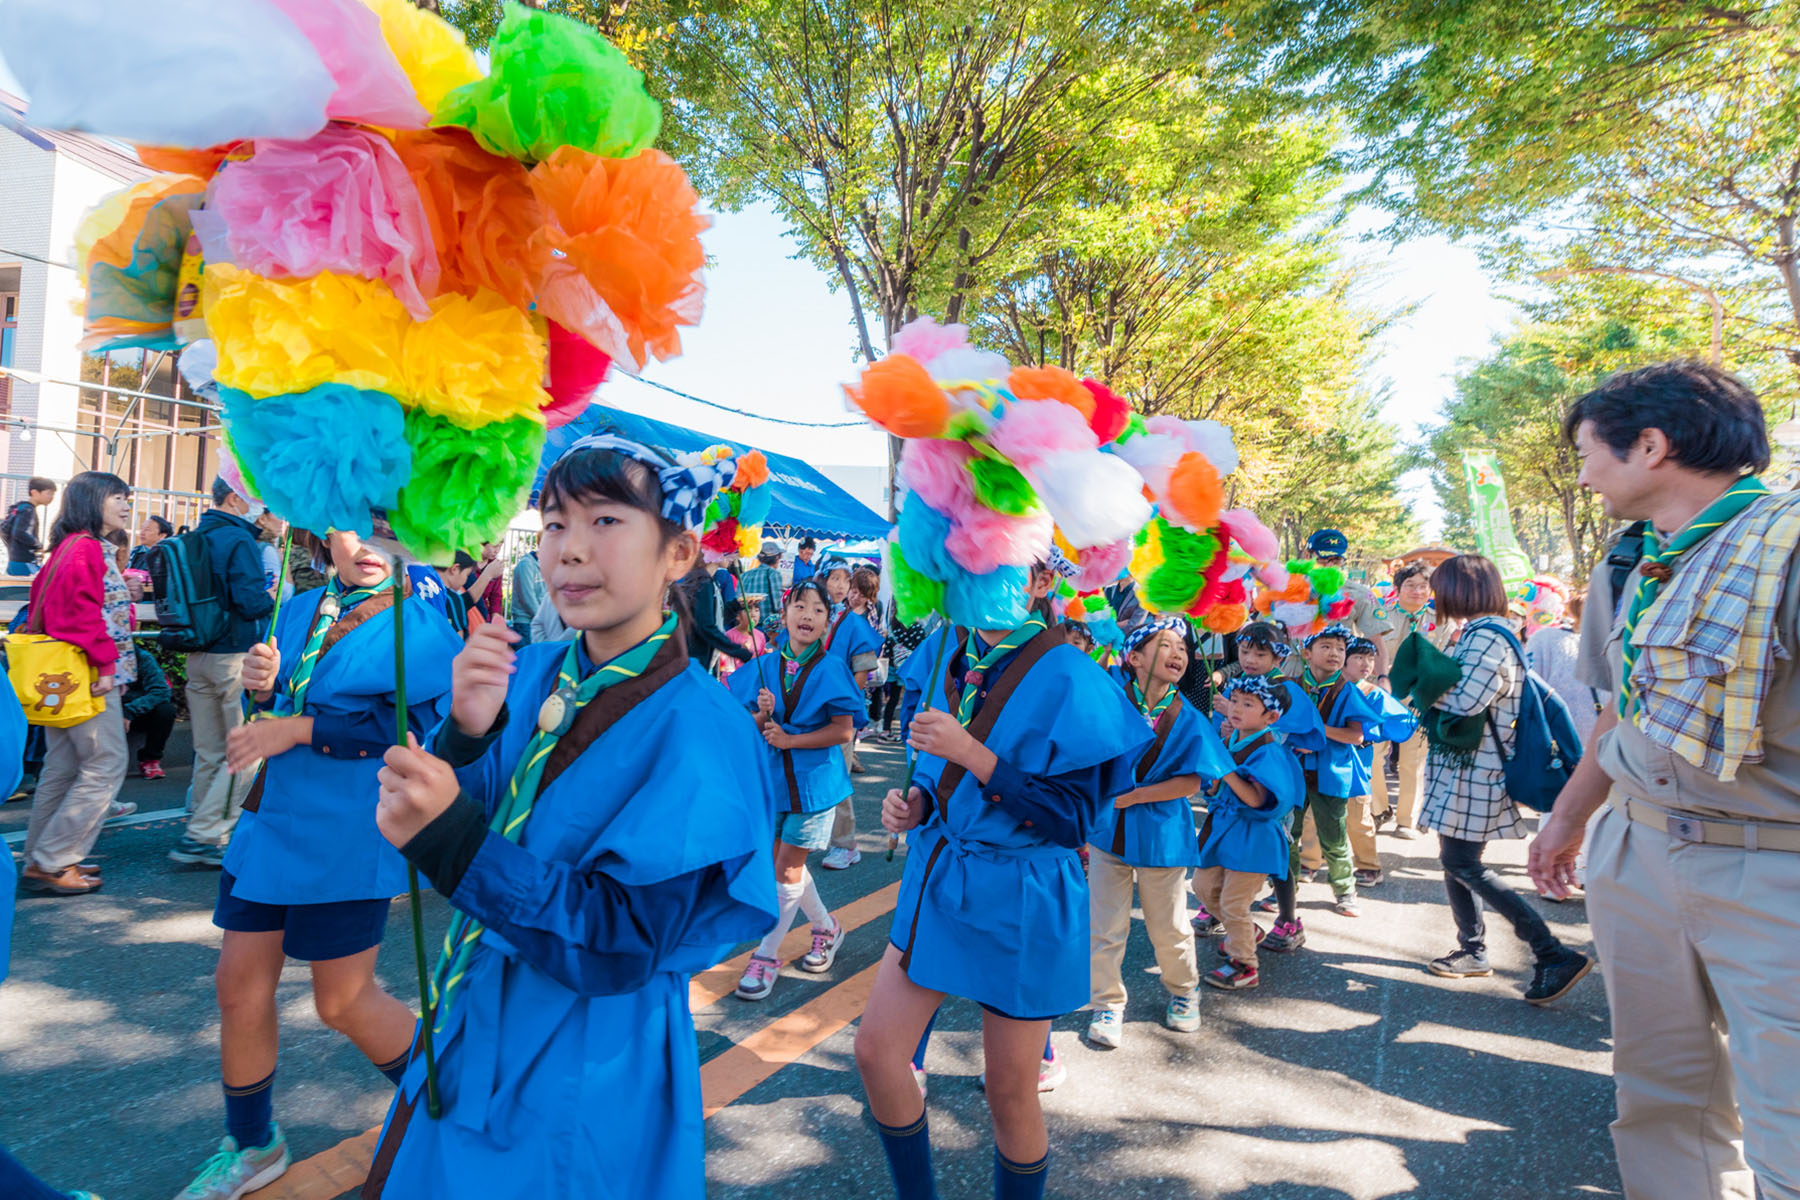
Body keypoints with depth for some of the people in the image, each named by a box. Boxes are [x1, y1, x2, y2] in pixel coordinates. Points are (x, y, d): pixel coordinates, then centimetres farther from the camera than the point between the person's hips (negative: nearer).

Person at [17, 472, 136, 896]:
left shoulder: (72, 547, 18)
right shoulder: (87, 547, -13)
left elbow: (42, 599, 20)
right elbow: (85, 612, -22)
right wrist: (103, 665, -22)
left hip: (67, 679, 10)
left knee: (63, 768, 14)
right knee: (106, 766, -6)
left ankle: (41, 862, 21)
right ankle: (49, 862, 0)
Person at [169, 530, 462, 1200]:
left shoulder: (419, 625, -11)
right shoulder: (300, 610, 9)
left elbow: (423, 725, -21)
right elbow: (280, 704, 19)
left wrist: (301, 729, -19)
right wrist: (261, 686, -4)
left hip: (351, 837, -6)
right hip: (273, 822, 7)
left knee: (343, 1004, 4)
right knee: (240, 985, 12)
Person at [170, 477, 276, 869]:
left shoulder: (197, 537, 12)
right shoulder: (239, 540, -14)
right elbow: (252, 600, -21)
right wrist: (276, 601, -3)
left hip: (199, 656, 9)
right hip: (236, 656, -9)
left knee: (209, 752, 15)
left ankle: (207, 834, 24)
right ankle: (201, 836, -1)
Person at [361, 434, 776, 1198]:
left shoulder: (699, 733, -23)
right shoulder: (526, 674, -4)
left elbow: (624, 946, -24)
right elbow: (433, 822, -4)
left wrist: (456, 837, -33)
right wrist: (464, 733, -23)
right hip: (466, 1046, 6)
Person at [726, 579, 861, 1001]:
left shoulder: (831, 670, -10)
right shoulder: (765, 666, 1)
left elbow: (844, 731, -14)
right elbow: (747, 727, 3)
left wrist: (789, 739, -18)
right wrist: (762, 715, -19)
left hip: (813, 779, -4)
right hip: (773, 777, 5)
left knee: (788, 870, 1)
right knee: (786, 864, 14)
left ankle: (767, 955, 16)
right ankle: (826, 927, 37)